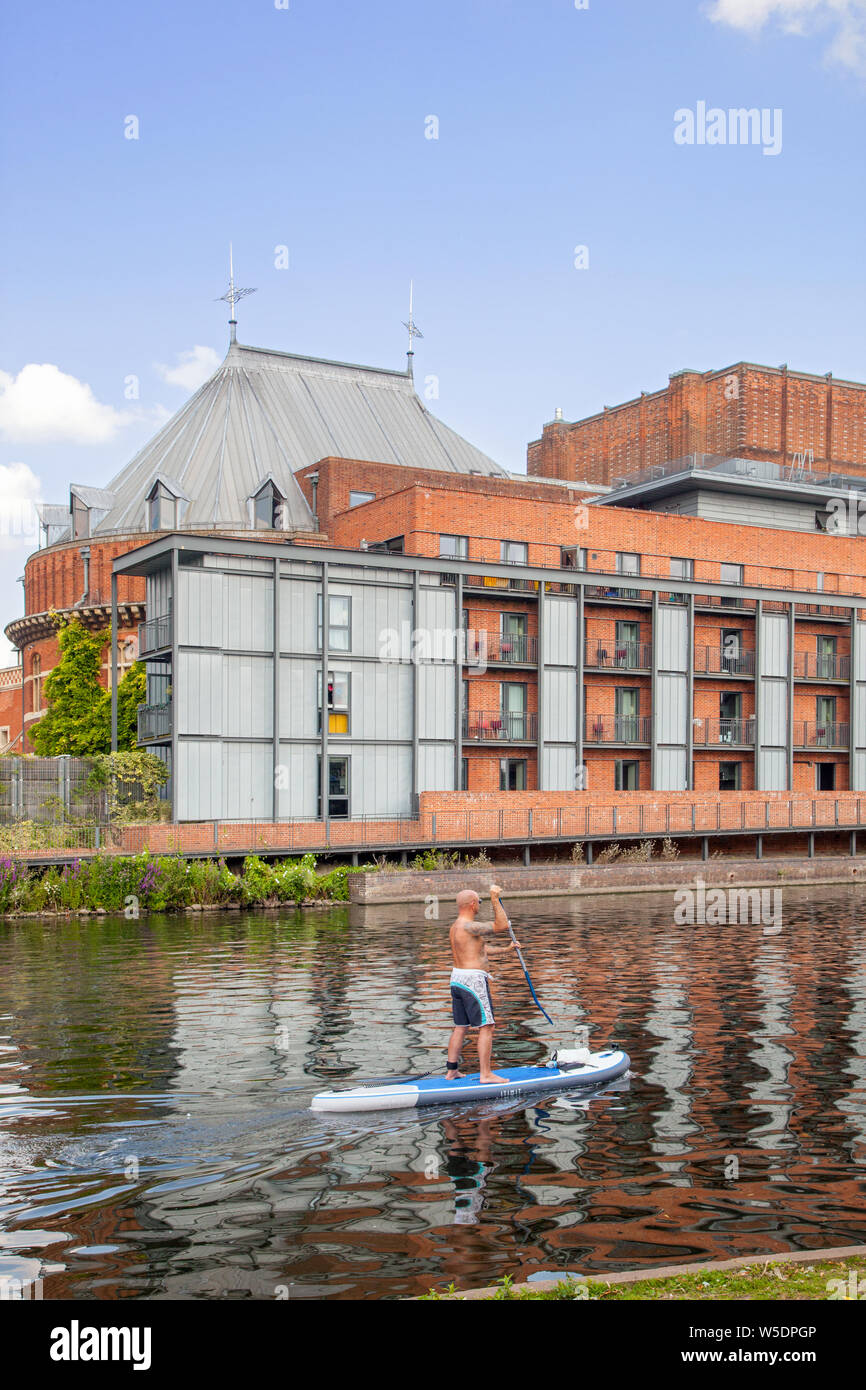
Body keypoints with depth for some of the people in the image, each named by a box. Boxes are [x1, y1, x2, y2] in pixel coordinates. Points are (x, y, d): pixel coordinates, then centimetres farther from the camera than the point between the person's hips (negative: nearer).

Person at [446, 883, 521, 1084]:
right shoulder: (469, 926, -18)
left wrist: (506, 950, 24)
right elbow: (502, 926, -21)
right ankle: (486, 1074, -4)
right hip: (473, 979, -10)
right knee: (486, 1027, -4)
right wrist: (495, 899, -17)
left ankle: (452, 1071, 17)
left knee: (460, 1027, 14)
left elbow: (482, 949, 22)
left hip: (457, 979, 10)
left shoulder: (456, 926, 14)